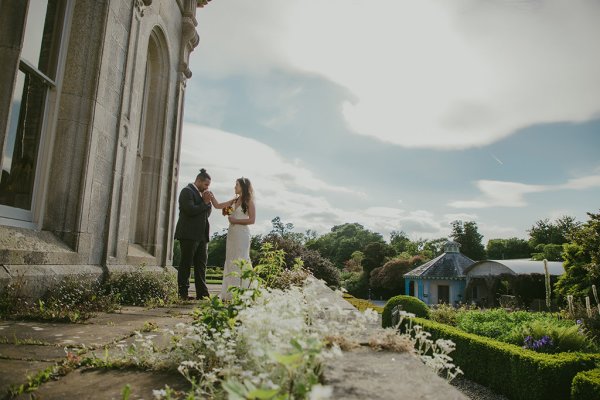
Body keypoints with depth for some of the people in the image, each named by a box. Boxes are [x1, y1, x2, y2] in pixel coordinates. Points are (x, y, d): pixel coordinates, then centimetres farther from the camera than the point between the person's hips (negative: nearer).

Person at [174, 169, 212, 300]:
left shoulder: (200, 193, 19)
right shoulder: (187, 191, -7)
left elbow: (207, 213, 18)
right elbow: (190, 210, -19)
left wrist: (208, 202, 3)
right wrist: (205, 203, -9)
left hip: (201, 235, 9)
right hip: (189, 235, -9)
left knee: (201, 265, 7)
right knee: (186, 264, -2)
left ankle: (202, 294, 11)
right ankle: (183, 293, 5)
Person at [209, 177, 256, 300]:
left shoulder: (249, 201, -2)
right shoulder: (234, 201, 16)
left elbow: (252, 220, -10)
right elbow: (218, 205, 15)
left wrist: (236, 220, -11)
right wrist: (211, 196, 4)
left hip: (242, 234, -7)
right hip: (232, 233, 7)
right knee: (230, 261, 5)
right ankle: (230, 293, 9)